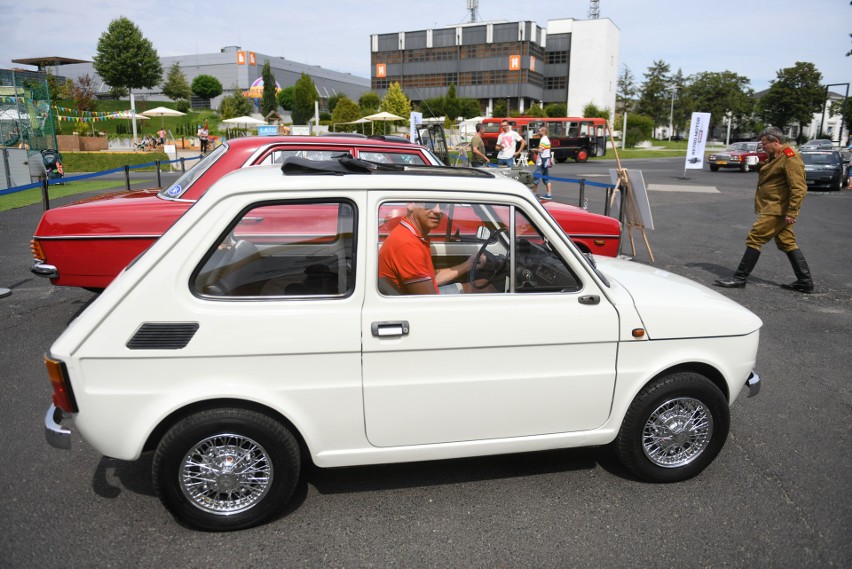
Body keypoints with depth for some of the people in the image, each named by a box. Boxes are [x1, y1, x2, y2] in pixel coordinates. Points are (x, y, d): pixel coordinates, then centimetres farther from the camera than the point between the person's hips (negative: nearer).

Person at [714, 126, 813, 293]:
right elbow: (769, 175, 26)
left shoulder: (790, 158, -17)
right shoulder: (776, 157, 15)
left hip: (777, 210, -11)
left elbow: (799, 188, -22)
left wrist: (792, 212, -25)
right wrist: (759, 165, 6)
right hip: (775, 209, 11)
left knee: (755, 239, -8)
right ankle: (805, 281, 19)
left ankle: (740, 278, -3)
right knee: (787, 243, 13)